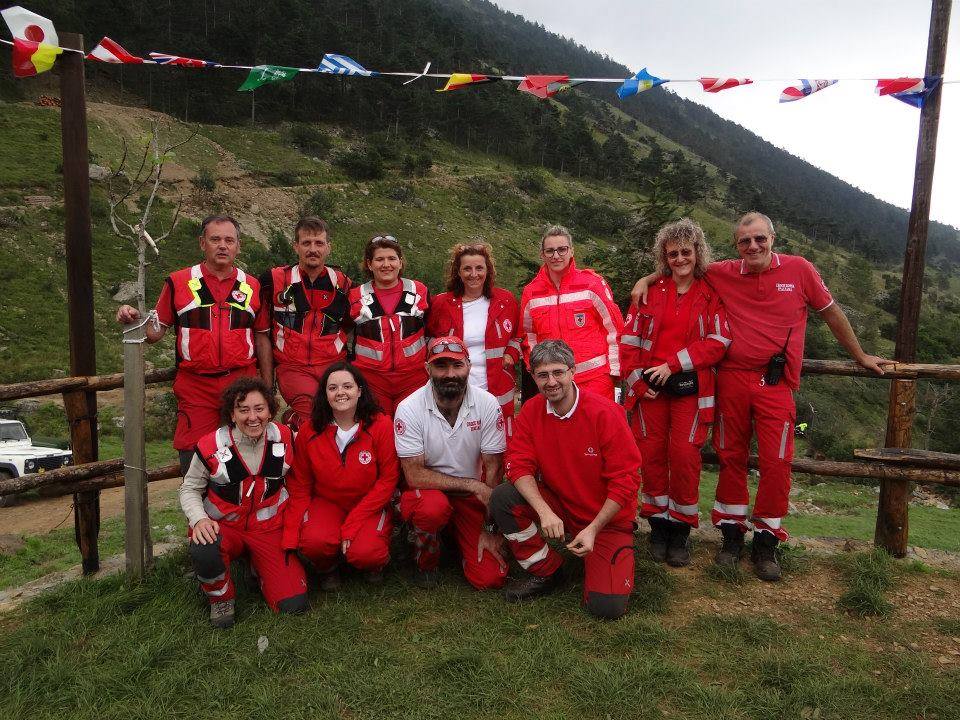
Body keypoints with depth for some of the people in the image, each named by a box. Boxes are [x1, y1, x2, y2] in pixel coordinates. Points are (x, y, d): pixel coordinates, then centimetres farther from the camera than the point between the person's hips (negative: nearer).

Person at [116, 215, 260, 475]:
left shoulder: (252, 287, 10)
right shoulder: (178, 282, 5)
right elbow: (155, 332, 10)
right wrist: (134, 319, -11)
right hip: (195, 387, -1)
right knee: (193, 462, -1)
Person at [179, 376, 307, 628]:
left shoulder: (285, 438, -8)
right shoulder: (211, 447, -13)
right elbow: (189, 489, 0)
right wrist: (199, 519, -18)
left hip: (270, 528, 2)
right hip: (223, 526, -1)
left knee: (293, 605, -10)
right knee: (204, 552, -39)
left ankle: (259, 566, 22)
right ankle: (221, 597, -3)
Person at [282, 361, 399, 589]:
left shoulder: (381, 425, -13)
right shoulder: (309, 431, -7)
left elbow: (388, 479, -10)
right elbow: (299, 485, 1)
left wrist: (352, 524, -17)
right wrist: (290, 539, -8)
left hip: (371, 505, -1)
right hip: (326, 503, 2)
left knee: (364, 553, -28)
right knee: (314, 541, -29)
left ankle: (376, 561, 11)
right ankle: (328, 568, 9)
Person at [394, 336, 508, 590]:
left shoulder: (488, 405, -13)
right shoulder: (409, 409, -18)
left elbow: (493, 470, -9)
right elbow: (415, 475, -18)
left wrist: (489, 529, -10)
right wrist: (473, 485, -22)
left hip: (473, 495, 2)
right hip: (426, 490, -2)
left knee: (491, 577, -12)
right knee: (433, 507, -38)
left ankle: (457, 537, 23)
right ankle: (425, 563, -3)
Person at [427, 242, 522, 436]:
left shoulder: (506, 301, 5)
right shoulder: (441, 304, 3)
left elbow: (518, 334, 20)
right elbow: (430, 339, 18)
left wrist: (511, 354, 2)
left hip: (498, 394, 1)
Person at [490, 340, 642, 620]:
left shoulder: (605, 412, -19)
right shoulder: (531, 410, -7)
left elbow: (625, 480, -17)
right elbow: (519, 465, -12)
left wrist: (593, 529, -21)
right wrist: (545, 512, -28)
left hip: (606, 517, -3)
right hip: (557, 504, 4)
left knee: (606, 607, -18)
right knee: (502, 498, -22)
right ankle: (545, 572, 1)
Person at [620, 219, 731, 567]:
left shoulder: (711, 294, 4)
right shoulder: (650, 291, 9)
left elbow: (718, 341, -6)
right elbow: (629, 338, 6)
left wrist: (673, 364, -12)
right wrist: (636, 379, -3)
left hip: (689, 387, -2)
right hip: (650, 386, 2)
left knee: (684, 454, -6)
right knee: (651, 453, 3)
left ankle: (680, 528, 11)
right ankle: (658, 525, 18)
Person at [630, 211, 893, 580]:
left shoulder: (799, 269, 1)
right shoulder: (724, 273, 3)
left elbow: (831, 313, 12)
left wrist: (861, 356, 20)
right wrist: (647, 279, 4)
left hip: (776, 385, -1)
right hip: (732, 380, 1)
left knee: (776, 463, -2)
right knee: (731, 457, 8)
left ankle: (766, 542, 15)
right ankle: (732, 533, 24)